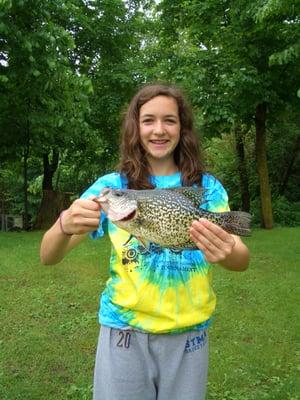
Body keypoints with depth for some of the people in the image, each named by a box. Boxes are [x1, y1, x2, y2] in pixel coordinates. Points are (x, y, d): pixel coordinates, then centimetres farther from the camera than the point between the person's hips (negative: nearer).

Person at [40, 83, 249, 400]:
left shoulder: (207, 187, -2)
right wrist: (65, 226, -34)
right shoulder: (112, 186, -5)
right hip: (125, 334, -1)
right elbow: (48, 256, -11)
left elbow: (242, 259, -13)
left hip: (188, 335, 1)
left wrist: (227, 252, -37)